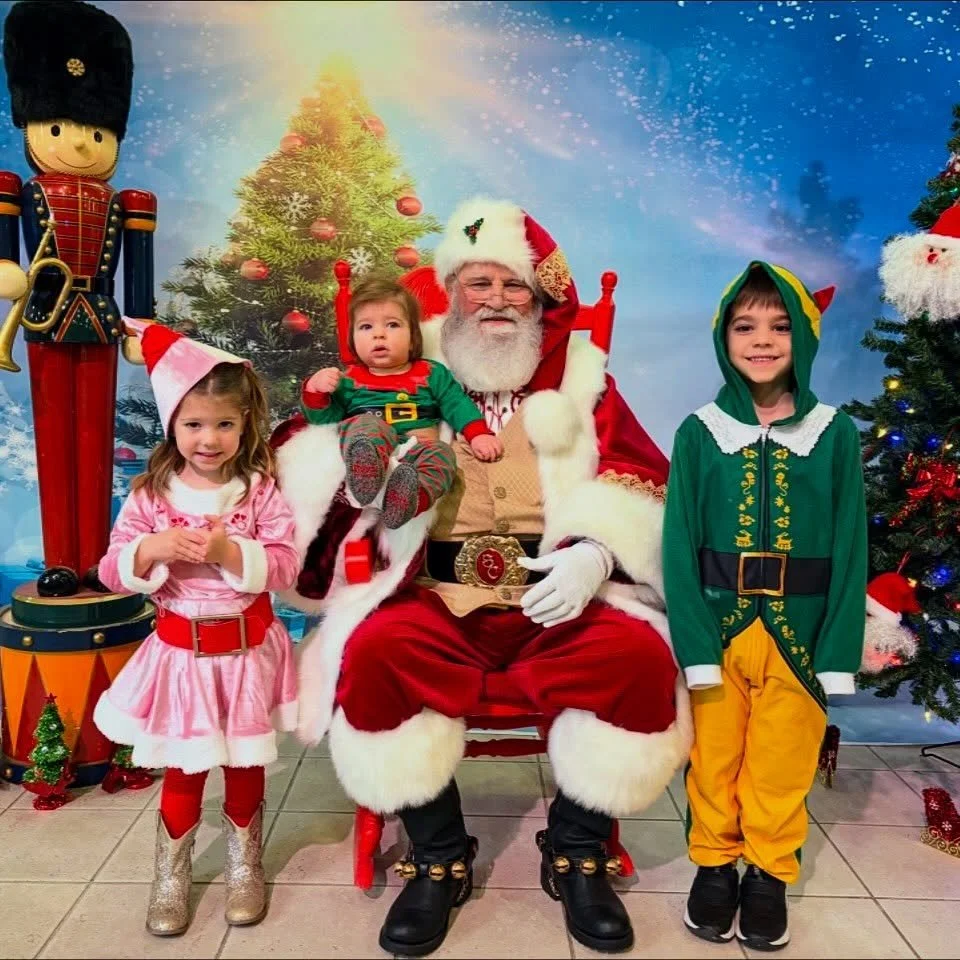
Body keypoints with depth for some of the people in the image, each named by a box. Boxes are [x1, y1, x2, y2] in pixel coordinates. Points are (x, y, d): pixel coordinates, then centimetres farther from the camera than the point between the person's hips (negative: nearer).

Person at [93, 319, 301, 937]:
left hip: (248, 649, 0)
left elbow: (286, 567, -14)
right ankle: (171, 878, 35)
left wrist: (229, 552, -28)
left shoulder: (261, 489, -10)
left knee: (245, 766, 16)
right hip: (181, 650, 1)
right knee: (184, 771, 13)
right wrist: (152, 549, -23)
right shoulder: (151, 493, -5)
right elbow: (112, 571, -3)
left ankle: (245, 868, 38)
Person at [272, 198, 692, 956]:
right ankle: (439, 859, -5)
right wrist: (326, 415, -12)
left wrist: (594, 550, -14)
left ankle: (578, 854, 1)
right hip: (435, 598, 0)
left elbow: (636, 486, 6)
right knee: (376, 652, -30)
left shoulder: (580, 374, 14)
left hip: (561, 600, 1)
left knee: (637, 655, -25)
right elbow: (315, 463, 12)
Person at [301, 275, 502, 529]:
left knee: (440, 453, -31)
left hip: (417, 449, 1)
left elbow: (458, 405, 13)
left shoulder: (431, 373, 23)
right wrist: (315, 390, -5)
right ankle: (366, 472, -64)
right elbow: (323, 419, 15)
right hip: (365, 449, 0)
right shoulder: (349, 379, 21)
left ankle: (411, 499, -63)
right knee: (367, 424, -31)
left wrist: (478, 434, -4)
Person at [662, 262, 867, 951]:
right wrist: (694, 643, -13)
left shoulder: (836, 435, 0)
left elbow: (850, 549, 0)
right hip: (719, 625, 0)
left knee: (782, 766, 13)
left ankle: (769, 874, 34)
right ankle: (715, 863, 34)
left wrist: (838, 652, -6)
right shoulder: (700, 434, -2)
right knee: (715, 758, 12)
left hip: (800, 632, 1)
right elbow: (679, 545, -5)